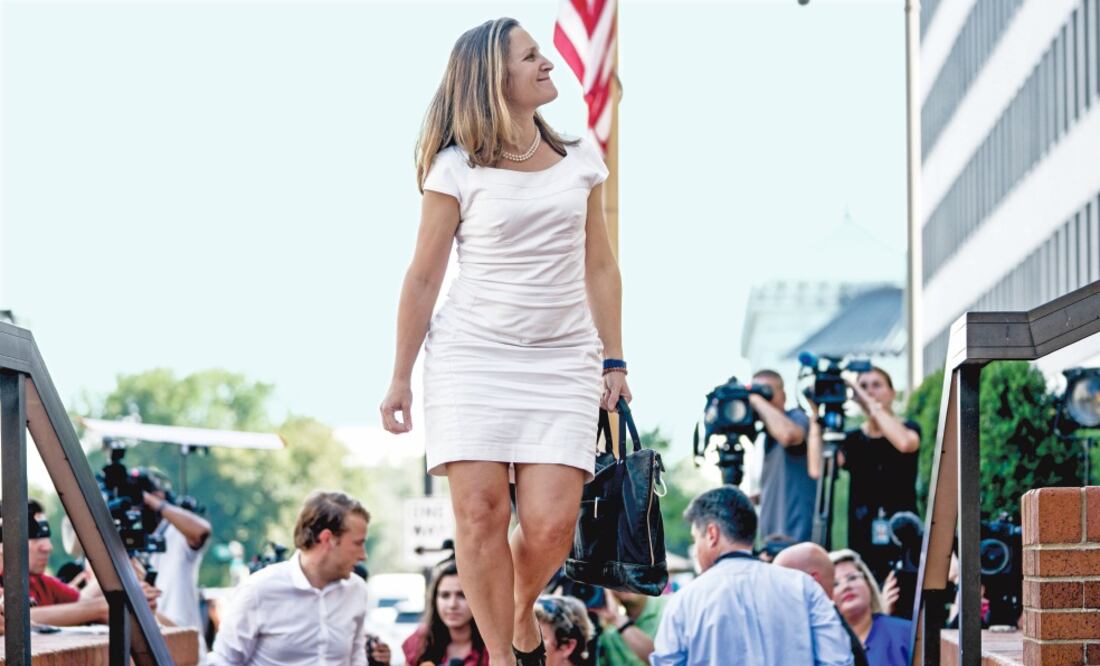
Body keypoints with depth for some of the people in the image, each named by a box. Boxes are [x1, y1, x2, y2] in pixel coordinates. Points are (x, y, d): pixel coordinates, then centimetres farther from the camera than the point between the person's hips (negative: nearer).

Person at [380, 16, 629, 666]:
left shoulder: (580, 157, 10)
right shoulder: (456, 168, -1)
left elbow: (600, 268, 14)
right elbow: (424, 277, 2)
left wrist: (614, 362, 9)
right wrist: (401, 379, 2)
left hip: (562, 360, 2)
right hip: (473, 355, -2)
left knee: (551, 522, -8)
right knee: (481, 510, -9)